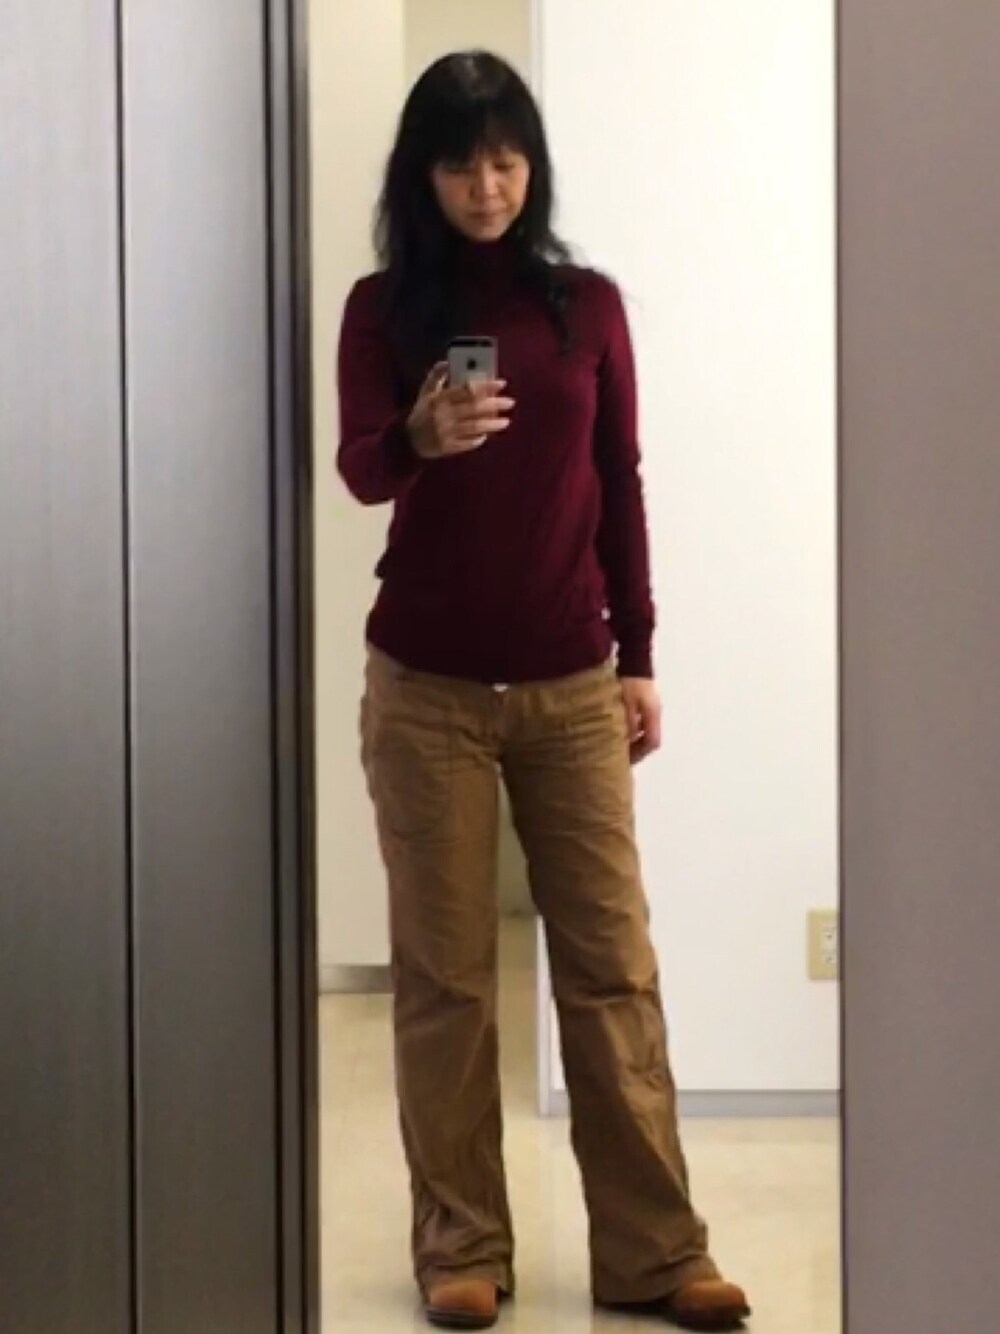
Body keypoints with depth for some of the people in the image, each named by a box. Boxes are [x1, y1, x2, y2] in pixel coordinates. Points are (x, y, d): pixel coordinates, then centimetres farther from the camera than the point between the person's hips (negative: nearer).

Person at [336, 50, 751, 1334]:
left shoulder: (588, 303, 6)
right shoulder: (385, 305, 1)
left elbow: (619, 485, 9)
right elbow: (359, 469, -11)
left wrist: (639, 658, 6)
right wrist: (422, 435, -34)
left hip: (573, 684, 2)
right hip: (427, 687, -1)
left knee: (612, 964, 1)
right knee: (444, 974, 2)